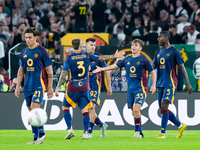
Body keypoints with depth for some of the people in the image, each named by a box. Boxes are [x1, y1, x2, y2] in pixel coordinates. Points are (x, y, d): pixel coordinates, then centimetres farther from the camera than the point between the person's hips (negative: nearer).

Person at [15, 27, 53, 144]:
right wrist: (18, 86, 14)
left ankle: (41, 134, -9)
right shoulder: (24, 52, 13)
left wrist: (50, 87, -7)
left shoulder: (42, 51, -4)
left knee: (34, 109, -19)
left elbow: (49, 70, -3)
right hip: (28, 86, 6)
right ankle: (36, 138, 10)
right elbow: (21, 70, 20)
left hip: (39, 85, -6)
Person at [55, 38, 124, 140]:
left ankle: (70, 130, 0)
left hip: (72, 88, -2)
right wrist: (114, 56, 26)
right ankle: (86, 133, -3)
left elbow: (64, 74, -13)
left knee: (65, 107, 13)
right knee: (85, 110, 3)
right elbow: (101, 58, 11)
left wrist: (58, 87, -11)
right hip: (84, 88, 2)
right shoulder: (87, 56, 0)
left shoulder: (69, 58, -8)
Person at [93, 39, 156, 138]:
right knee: (134, 111, 5)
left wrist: (153, 85, -3)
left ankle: (138, 132, -12)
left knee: (136, 109, -20)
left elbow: (152, 72, 4)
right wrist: (102, 69, 24)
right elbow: (115, 66, 23)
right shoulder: (127, 60, 11)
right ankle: (139, 133, 12)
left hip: (141, 88, -6)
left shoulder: (143, 60, -3)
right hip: (130, 89, 6)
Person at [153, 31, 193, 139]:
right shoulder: (158, 53, 14)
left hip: (170, 83, -7)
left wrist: (188, 83, -8)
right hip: (160, 84, 7)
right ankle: (180, 126, 24)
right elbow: (152, 67, 20)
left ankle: (163, 133, -16)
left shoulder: (174, 52, -6)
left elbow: (182, 68, -5)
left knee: (164, 106, -17)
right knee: (162, 108, 6)